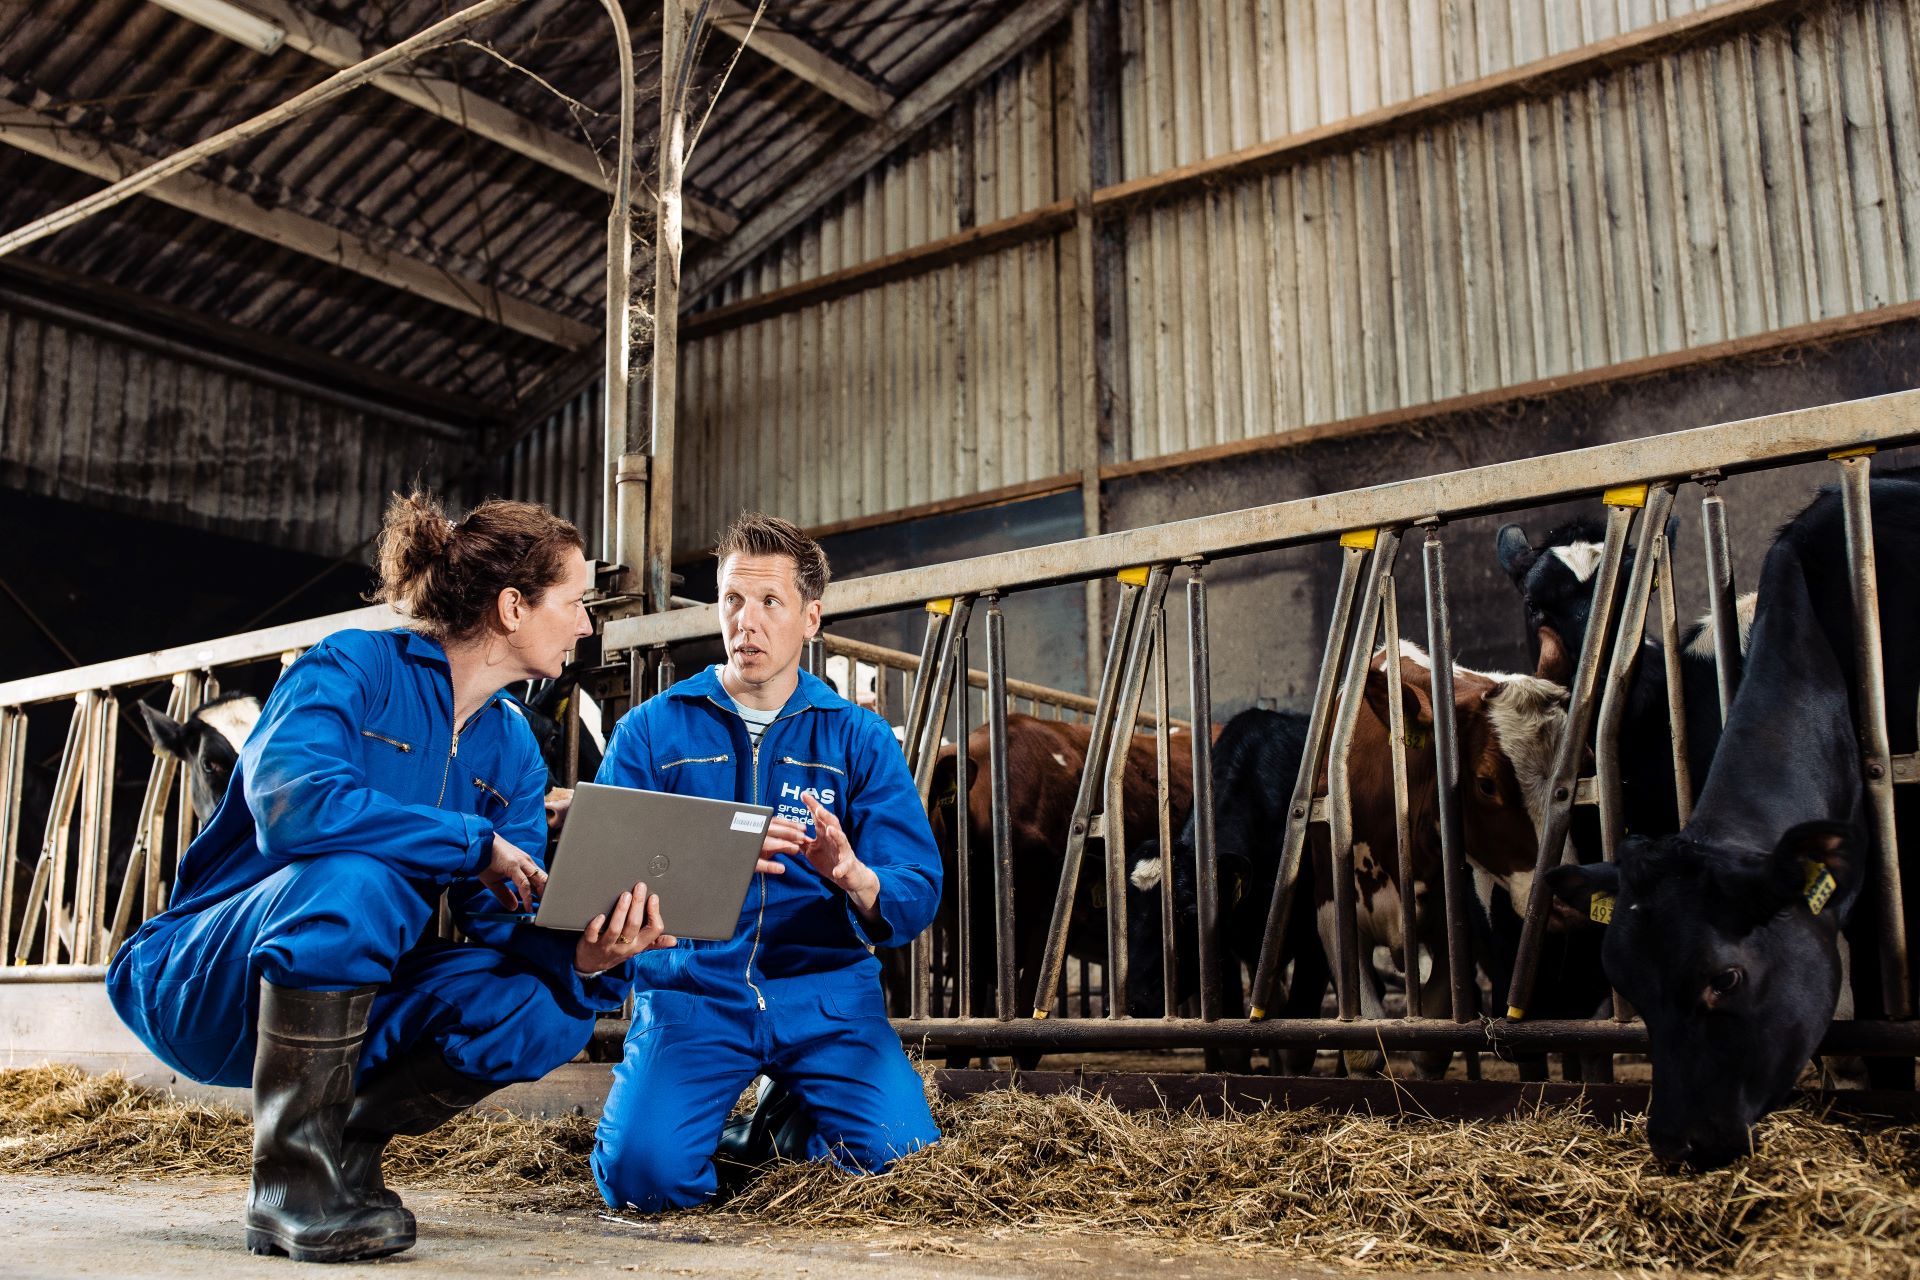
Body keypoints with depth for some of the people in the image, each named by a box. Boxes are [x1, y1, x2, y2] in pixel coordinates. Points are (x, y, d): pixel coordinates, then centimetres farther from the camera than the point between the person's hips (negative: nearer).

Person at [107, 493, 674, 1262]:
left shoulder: (511, 747, 5)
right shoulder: (356, 666, -14)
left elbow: (499, 920, -3)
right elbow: (288, 800, -34)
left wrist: (582, 958, -26)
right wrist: (476, 844, -26)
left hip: (347, 1006, 6)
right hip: (208, 988, -6)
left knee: (553, 1009, -17)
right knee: (353, 878, -36)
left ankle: (349, 1137, 6)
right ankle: (289, 1187, -23)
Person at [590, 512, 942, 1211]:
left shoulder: (860, 738, 6)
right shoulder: (651, 730, 4)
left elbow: (916, 897, -2)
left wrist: (851, 876, -26)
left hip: (824, 989, 1)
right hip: (691, 988, -1)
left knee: (901, 1158, -19)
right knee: (645, 1173, -23)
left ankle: (791, 1116, 15)